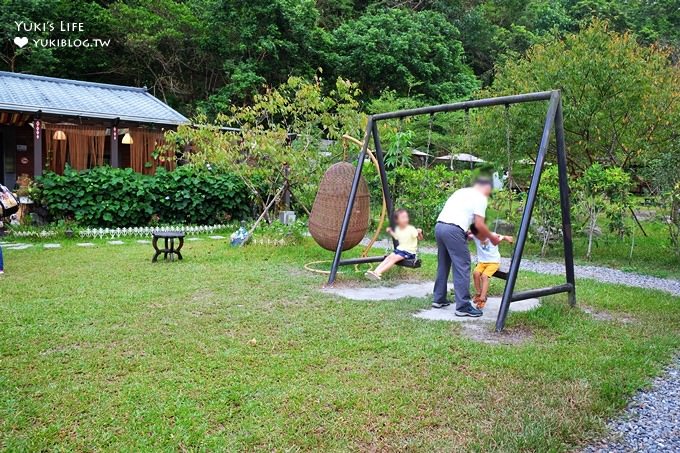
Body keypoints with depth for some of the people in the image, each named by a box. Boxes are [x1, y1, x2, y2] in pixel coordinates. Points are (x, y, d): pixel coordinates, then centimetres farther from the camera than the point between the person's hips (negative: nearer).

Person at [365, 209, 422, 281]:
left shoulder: (411, 229, -14)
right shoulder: (397, 229, 6)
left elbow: (420, 238, -18)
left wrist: (419, 233, -37)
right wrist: (390, 232, 16)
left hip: (409, 251, -7)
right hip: (399, 249, 7)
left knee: (394, 258, -24)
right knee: (389, 257, -16)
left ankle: (379, 273, -34)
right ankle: (376, 271, -28)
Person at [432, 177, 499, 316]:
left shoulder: (461, 191, 27)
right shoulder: (480, 198, 3)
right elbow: (479, 225, -4)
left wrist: (467, 233, 32)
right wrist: (491, 238, 11)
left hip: (439, 226, 9)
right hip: (453, 230, -9)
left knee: (443, 265, 19)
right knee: (462, 267, -4)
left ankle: (439, 299, 26)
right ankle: (463, 306, -3)